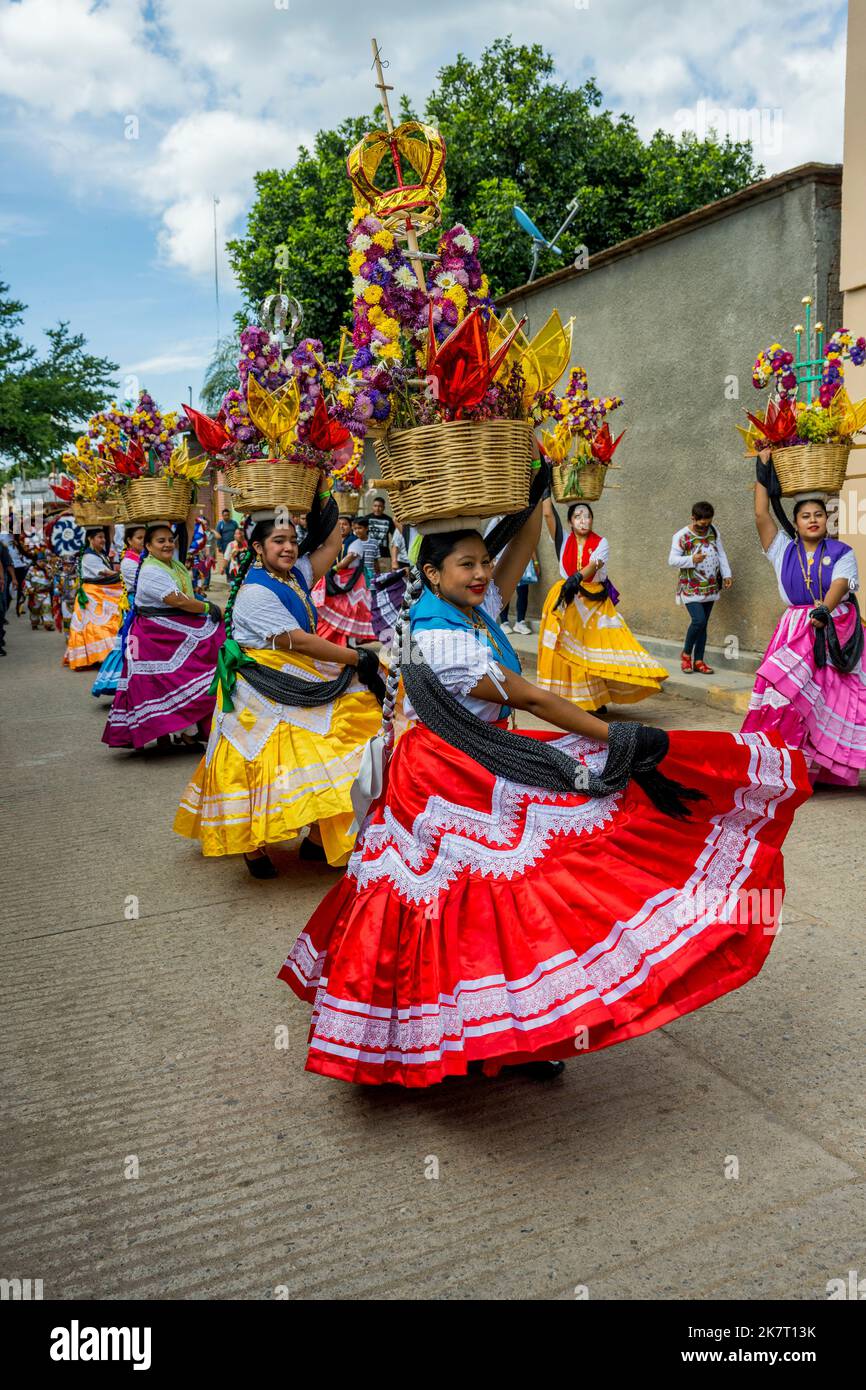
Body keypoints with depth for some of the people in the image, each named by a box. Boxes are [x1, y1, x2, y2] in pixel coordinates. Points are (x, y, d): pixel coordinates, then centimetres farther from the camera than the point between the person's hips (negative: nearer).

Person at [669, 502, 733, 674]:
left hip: (710, 587, 5)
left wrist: (726, 574, 2)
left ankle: (698, 661, 15)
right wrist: (691, 560, -26)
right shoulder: (681, 536, -11)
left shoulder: (713, 531, 6)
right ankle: (686, 653, 5)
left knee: (703, 624, 7)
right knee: (698, 620, -18)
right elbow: (672, 560, -11)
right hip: (690, 587, -5)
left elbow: (721, 554, 11)